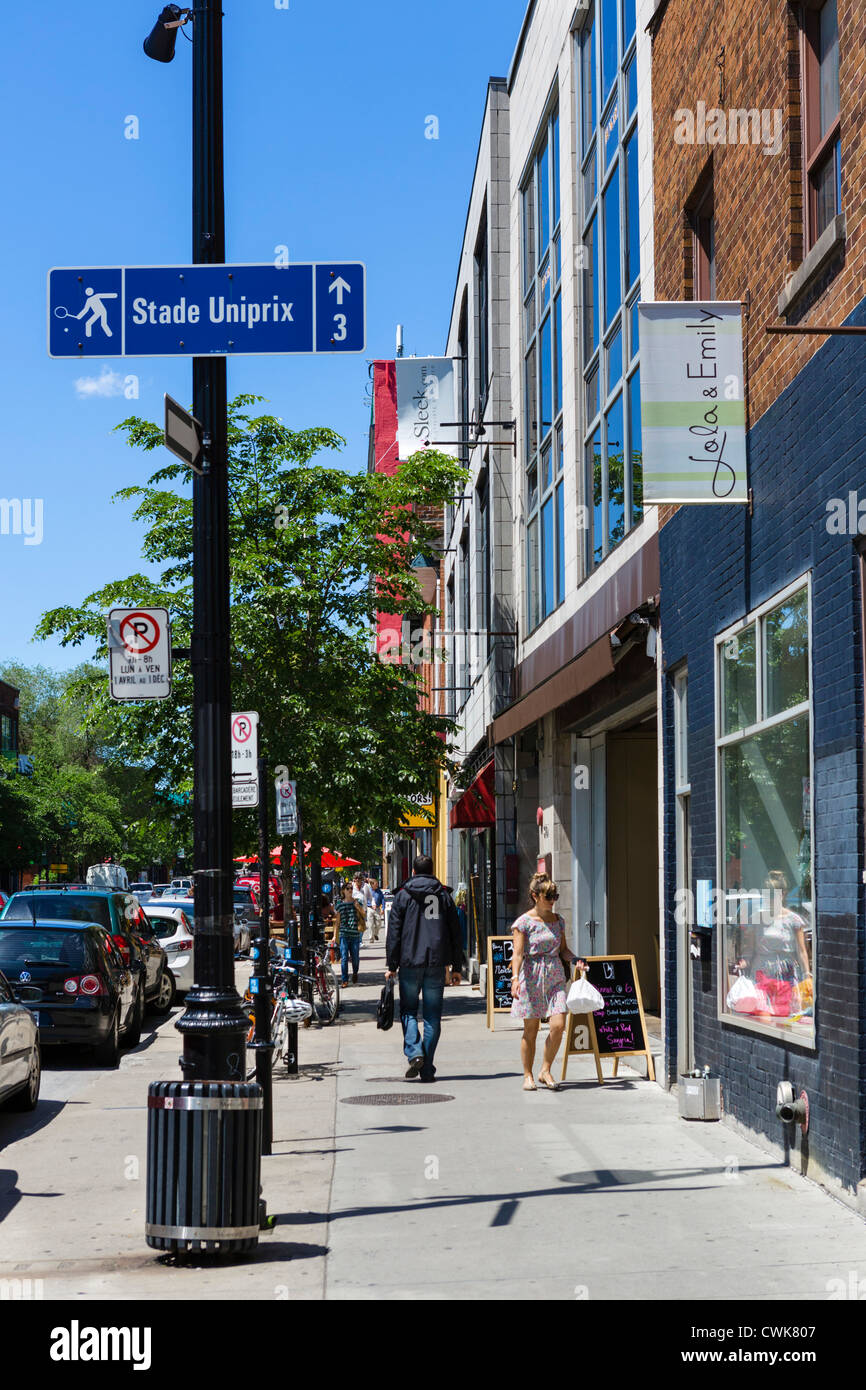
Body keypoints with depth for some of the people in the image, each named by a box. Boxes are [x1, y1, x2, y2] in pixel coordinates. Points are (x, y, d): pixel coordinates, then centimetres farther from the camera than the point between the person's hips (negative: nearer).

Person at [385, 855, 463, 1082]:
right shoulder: (444, 895, 8)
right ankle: (427, 1069, 3)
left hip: (410, 962, -1)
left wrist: (391, 965, 4)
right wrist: (457, 967, 13)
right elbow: (455, 934, 8)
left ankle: (414, 1052, -12)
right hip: (437, 963, 1)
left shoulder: (403, 895, 2)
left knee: (408, 1010, 11)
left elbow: (394, 933, 0)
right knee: (432, 1016, 5)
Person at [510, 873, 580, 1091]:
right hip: (531, 977, -4)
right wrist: (515, 977, -24)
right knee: (531, 1030, 2)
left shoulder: (558, 920, 10)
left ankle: (545, 1071, 6)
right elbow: (518, 953, -11)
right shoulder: (524, 922, -5)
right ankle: (528, 1076, 15)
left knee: (558, 1025, -10)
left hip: (555, 977, 4)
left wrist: (574, 959, -1)